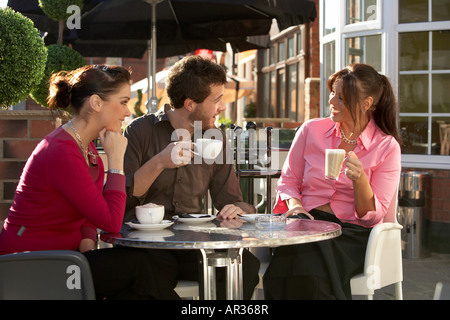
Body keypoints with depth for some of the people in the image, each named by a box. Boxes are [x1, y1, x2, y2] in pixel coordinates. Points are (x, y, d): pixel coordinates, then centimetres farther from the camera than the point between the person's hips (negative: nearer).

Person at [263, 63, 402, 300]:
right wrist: (295, 205, -10)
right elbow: (288, 180, 13)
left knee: (313, 263, -35)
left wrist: (359, 179, -21)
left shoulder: (387, 147, 0)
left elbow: (373, 216, -2)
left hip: (351, 232, -2)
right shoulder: (311, 130, 7)